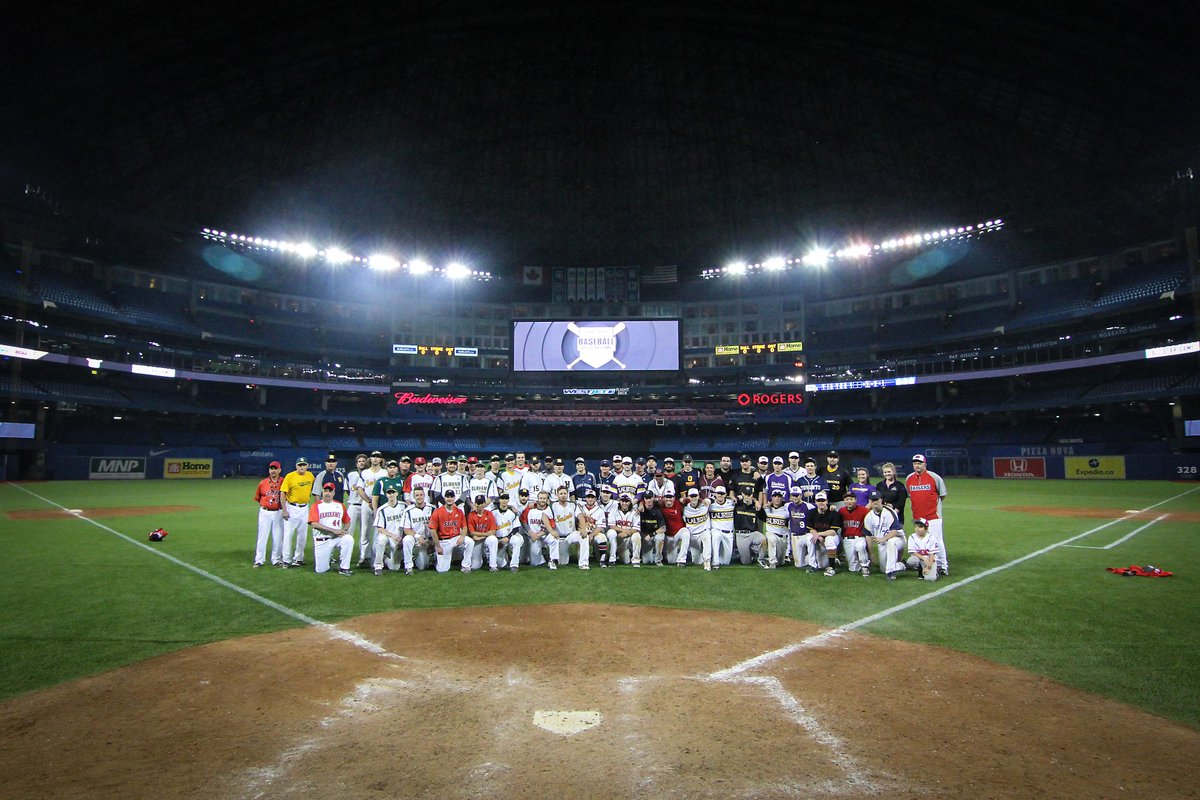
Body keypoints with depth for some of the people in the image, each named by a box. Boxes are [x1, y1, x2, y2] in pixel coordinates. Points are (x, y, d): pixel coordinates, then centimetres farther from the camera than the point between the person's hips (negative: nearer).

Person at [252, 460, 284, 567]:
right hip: (265, 513, 0)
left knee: (278, 537, 5)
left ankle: (276, 560, 16)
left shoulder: (284, 482, -3)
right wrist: (264, 505, 8)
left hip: (278, 513, 0)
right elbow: (257, 497, 14)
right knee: (262, 536, 2)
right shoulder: (262, 483, 0)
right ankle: (259, 560, 9)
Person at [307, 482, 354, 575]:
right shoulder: (316, 506, 1)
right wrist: (334, 530, -20)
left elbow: (347, 522, 16)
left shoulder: (340, 506, 12)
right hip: (321, 540, -2)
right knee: (320, 570, -6)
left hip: (337, 538, 2)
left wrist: (344, 531, -9)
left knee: (349, 539, -31)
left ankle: (344, 568, -20)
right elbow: (314, 524, -13)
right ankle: (328, 559, 29)